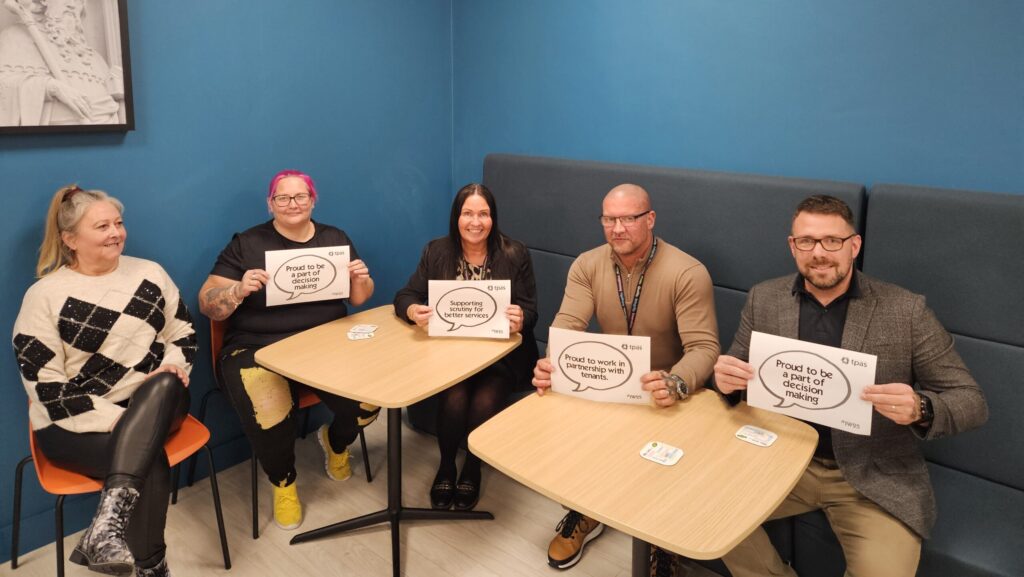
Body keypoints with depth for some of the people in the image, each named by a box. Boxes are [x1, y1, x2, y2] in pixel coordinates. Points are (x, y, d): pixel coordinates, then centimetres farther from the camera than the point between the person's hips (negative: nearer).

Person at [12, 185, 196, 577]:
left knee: (165, 384, -34)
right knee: (150, 463, -33)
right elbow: (45, 386, -10)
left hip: (156, 406, 4)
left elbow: (184, 334, 13)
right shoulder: (45, 295, -5)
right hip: (75, 424, -4)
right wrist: (115, 418, -20)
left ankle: (109, 520, -40)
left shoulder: (149, 273, 8)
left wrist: (173, 365, -12)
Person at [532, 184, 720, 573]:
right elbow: (568, 325, -14)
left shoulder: (688, 273, -19)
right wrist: (550, 364, -36)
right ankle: (583, 514, 9)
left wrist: (675, 384, -47)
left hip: (666, 392, -3)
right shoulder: (587, 265, -5)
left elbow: (704, 347, -25)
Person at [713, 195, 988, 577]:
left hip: (875, 476, -2)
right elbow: (735, 380, 7)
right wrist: (726, 379, -18)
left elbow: (972, 401, -4)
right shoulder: (763, 299, 1)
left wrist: (920, 409, -27)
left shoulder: (906, 310, -7)